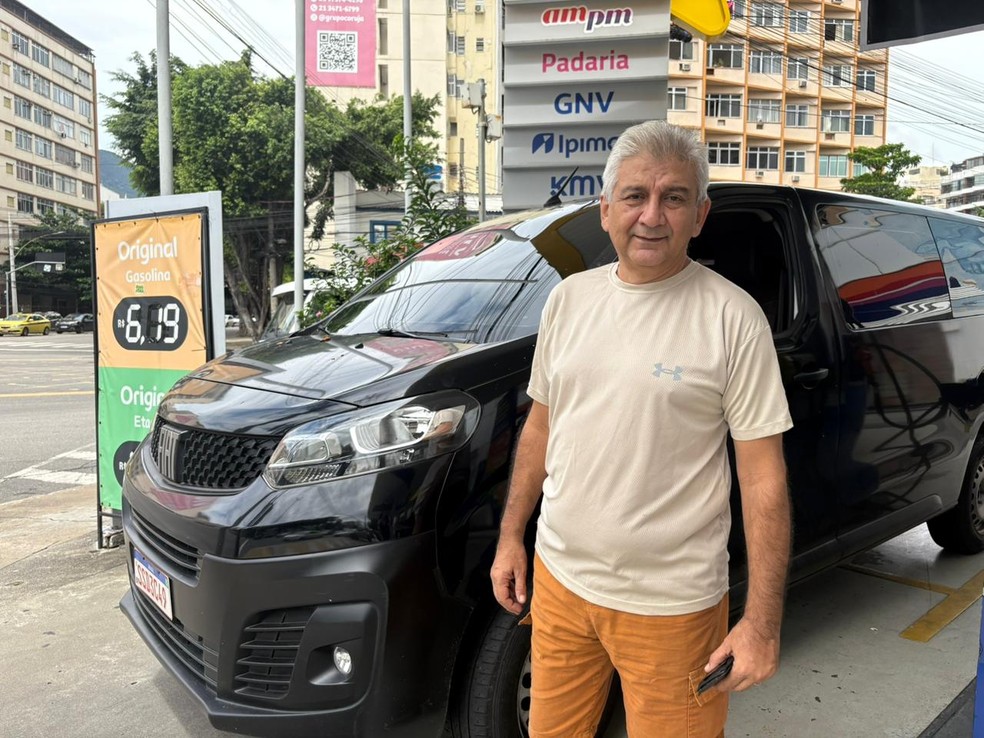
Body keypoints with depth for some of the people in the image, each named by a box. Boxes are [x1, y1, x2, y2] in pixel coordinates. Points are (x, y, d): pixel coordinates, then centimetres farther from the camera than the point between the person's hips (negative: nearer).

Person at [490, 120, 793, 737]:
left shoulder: (732, 317, -12)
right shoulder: (569, 298, 3)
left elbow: (764, 476, -11)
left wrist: (764, 620, -13)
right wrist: (511, 537, 11)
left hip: (670, 605, -4)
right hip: (558, 578, 5)